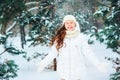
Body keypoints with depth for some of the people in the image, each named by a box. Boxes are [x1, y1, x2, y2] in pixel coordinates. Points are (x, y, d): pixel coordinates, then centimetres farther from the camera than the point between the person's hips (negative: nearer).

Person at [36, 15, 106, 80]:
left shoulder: (80, 37, -1)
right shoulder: (59, 38, 3)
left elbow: (88, 52, -4)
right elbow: (52, 54, 1)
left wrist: (98, 64, -13)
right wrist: (42, 64, -5)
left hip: (77, 74, -1)